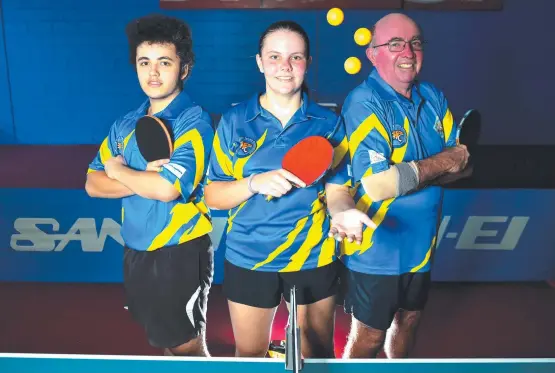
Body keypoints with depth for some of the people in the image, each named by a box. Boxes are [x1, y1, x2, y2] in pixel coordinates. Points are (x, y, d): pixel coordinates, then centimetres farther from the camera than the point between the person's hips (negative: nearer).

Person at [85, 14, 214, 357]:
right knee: (162, 344, 24)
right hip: (136, 252, 7)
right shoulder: (126, 124, 7)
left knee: (187, 348, 10)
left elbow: (168, 188, -26)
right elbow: (93, 184, 3)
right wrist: (144, 179, -15)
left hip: (180, 253, -7)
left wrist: (119, 170, -8)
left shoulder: (194, 122, -15)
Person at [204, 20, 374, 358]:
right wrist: (255, 183, -23)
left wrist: (343, 212, -30)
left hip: (313, 261, 0)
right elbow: (213, 195, -5)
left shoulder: (329, 123, -3)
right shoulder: (234, 121, -3)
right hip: (248, 261, 0)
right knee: (250, 354, 21)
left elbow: (336, 189, -7)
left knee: (317, 355, 19)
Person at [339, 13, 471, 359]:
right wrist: (440, 162, -16)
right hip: (376, 249, -6)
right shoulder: (364, 103, -20)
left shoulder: (433, 98, 2)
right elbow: (377, 186, -29)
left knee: (410, 318, 25)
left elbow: (460, 164, 2)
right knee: (370, 336, 9)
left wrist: (411, 172, -19)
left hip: (420, 243, 7)